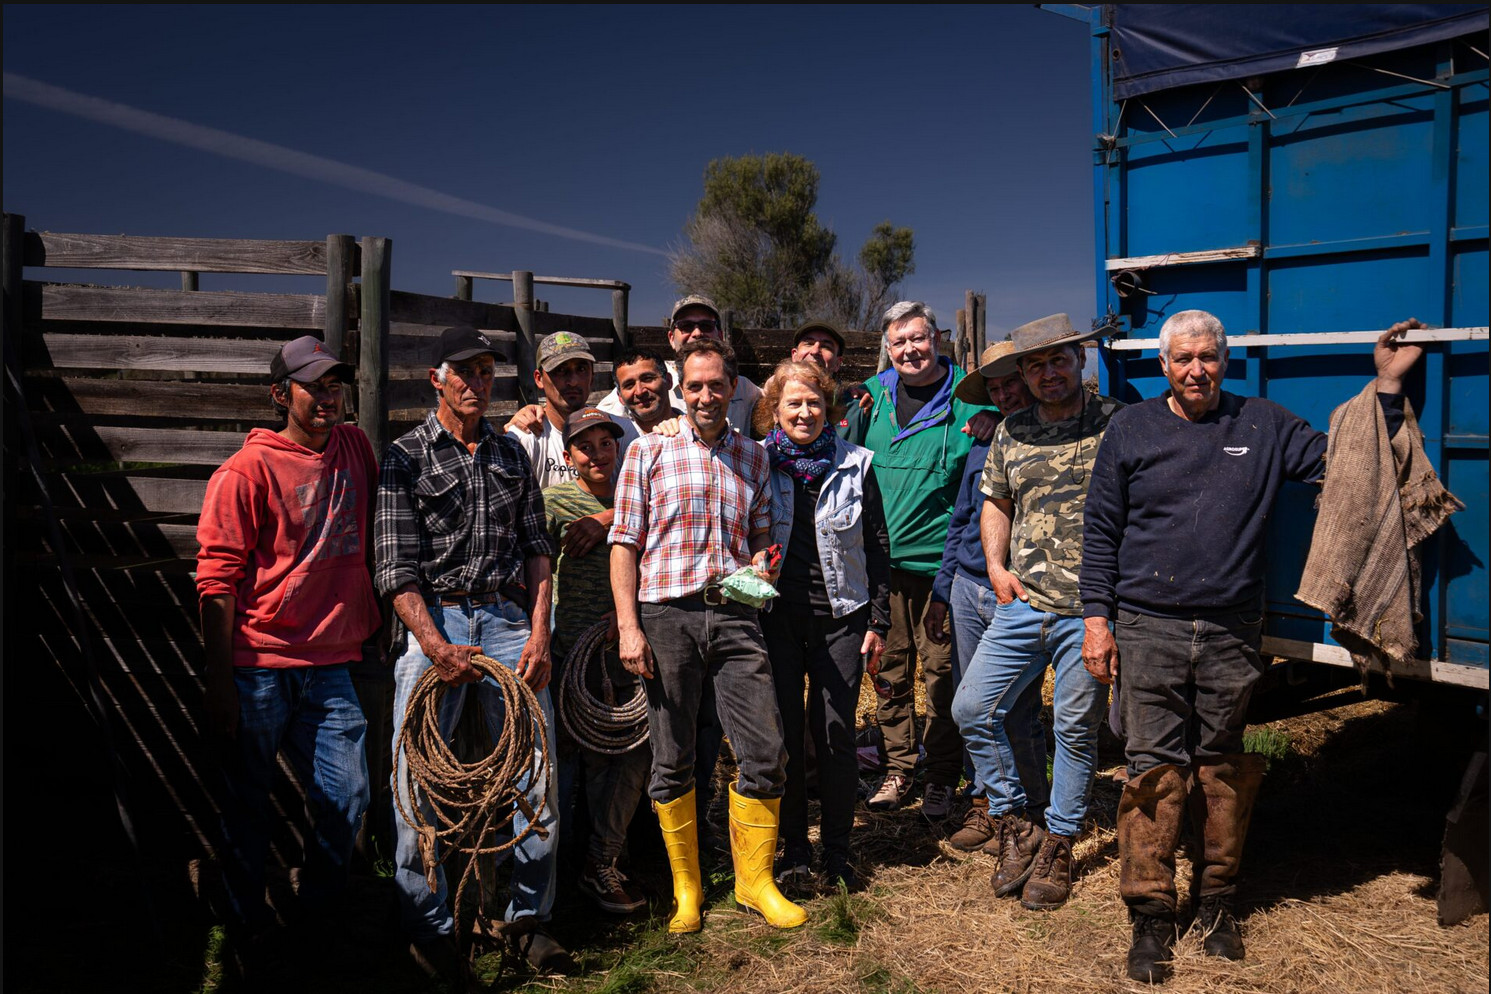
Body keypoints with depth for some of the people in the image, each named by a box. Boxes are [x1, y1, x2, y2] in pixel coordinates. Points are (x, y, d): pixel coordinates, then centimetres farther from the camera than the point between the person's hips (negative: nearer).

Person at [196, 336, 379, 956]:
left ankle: (319, 913, 25)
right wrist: (219, 682, -13)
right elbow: (217, 579, -9)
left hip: (330, 661, 4)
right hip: (259, 666, -4)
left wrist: (372, 625, 17)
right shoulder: (248, 470, -8)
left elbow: (373, 536, 22)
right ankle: (248, 919, 29)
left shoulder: (355, 448, 8)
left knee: (347, 798, 3)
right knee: (249, 800, 8)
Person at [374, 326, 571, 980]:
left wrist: (539, 634, 0)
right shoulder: (406, 458, 2)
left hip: (508, 619, 3)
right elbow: (397, 568, -5)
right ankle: (429, 928, 15)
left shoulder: (511, 453, 15)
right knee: (419, 779, -1)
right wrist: (437, 647, -17)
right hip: (433, 621, -3)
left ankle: (529, 918, 16)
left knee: (538, 771, 1)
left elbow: (536, 547, 12)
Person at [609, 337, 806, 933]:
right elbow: (625, 544, 1)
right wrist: (629, 626, -7)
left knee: (766, 751, -1)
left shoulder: (752, 458, 15)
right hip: (666, 615, -2)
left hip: (734, 616, 3)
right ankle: (686, 887, 22)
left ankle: (754, 880, 17)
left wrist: (761, 567, -2)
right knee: (672, 759, 6)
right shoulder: (650, 451, 5)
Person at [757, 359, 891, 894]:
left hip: (840, 615, 0)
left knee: (836, 732, 2)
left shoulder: (855, 465, 4)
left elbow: (877, 547, 6)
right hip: (776, 615, 0)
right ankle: (793, 846, 19)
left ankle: (837, 848, 17)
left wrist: (878, 621, 2)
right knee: (784, 732, 4)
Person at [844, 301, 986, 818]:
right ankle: (898, 770, 23)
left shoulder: (969, 398, -3)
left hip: (940, 559, -3)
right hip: (880, 559, 4)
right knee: (890, 669, 10)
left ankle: (942, 778, 18)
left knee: (941, 670, 3)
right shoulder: (873, 394, 9)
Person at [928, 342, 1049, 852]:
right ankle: (983, 803, 26)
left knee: (1021, 714, 2)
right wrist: (940, 593, 16)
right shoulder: (984, 445, 12)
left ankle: (1034, 809, 22)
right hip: (968, 589, 5)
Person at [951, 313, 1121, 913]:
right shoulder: (1011, 432, 10)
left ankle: (1057, 847, 25)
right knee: (972, 709, 0)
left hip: (1091, 610, -4)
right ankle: (1015, 822, 20)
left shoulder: (1117, 423, -2)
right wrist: (996, 568, 7)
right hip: (1023, 604, 4)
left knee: (1075, 730, 7)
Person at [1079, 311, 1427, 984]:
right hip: (1148, 630, -1)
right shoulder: (1131, 429, 5)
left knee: (1223, 769, 10)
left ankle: (1217, 901, 26)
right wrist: (1097, 616, 1)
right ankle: (1150, 916, 8)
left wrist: (1387, 385, 5)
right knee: (1153, 769, -3)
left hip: (1231, 634, 2)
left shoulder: (1263, 425, 9)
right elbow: (1101, 530, 6)